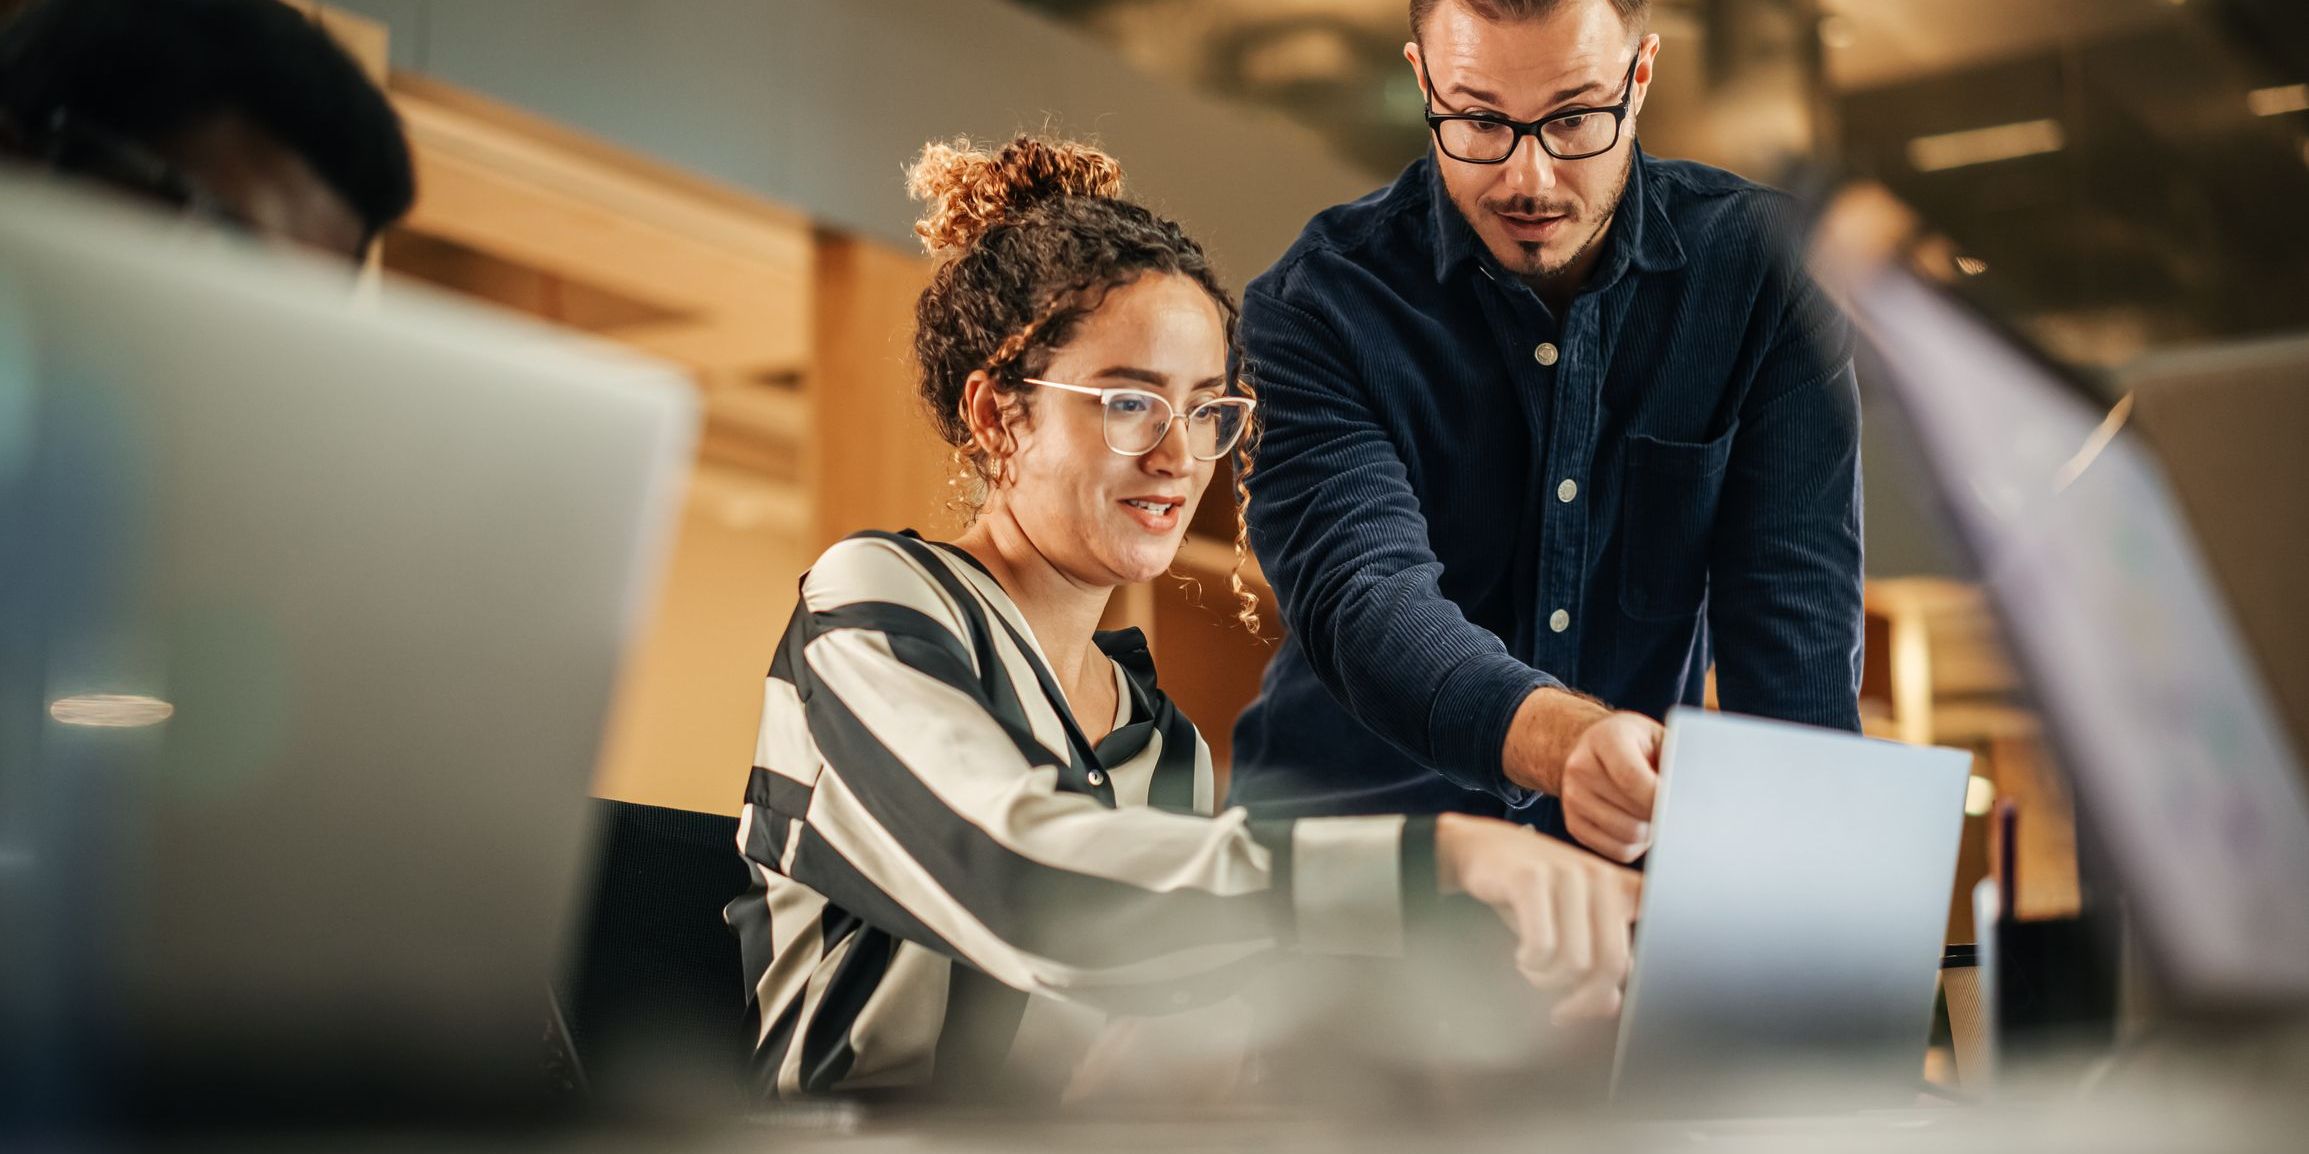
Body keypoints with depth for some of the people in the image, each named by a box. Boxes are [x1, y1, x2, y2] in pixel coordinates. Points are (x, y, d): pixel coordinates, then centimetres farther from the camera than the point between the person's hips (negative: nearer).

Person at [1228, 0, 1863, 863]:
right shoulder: (1316, 306, -11)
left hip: (1642, 856, 5)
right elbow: (1365, 599, -27)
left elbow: (1794, 604, -8)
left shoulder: (1760, 265, -4)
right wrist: (1569, 740, -47)